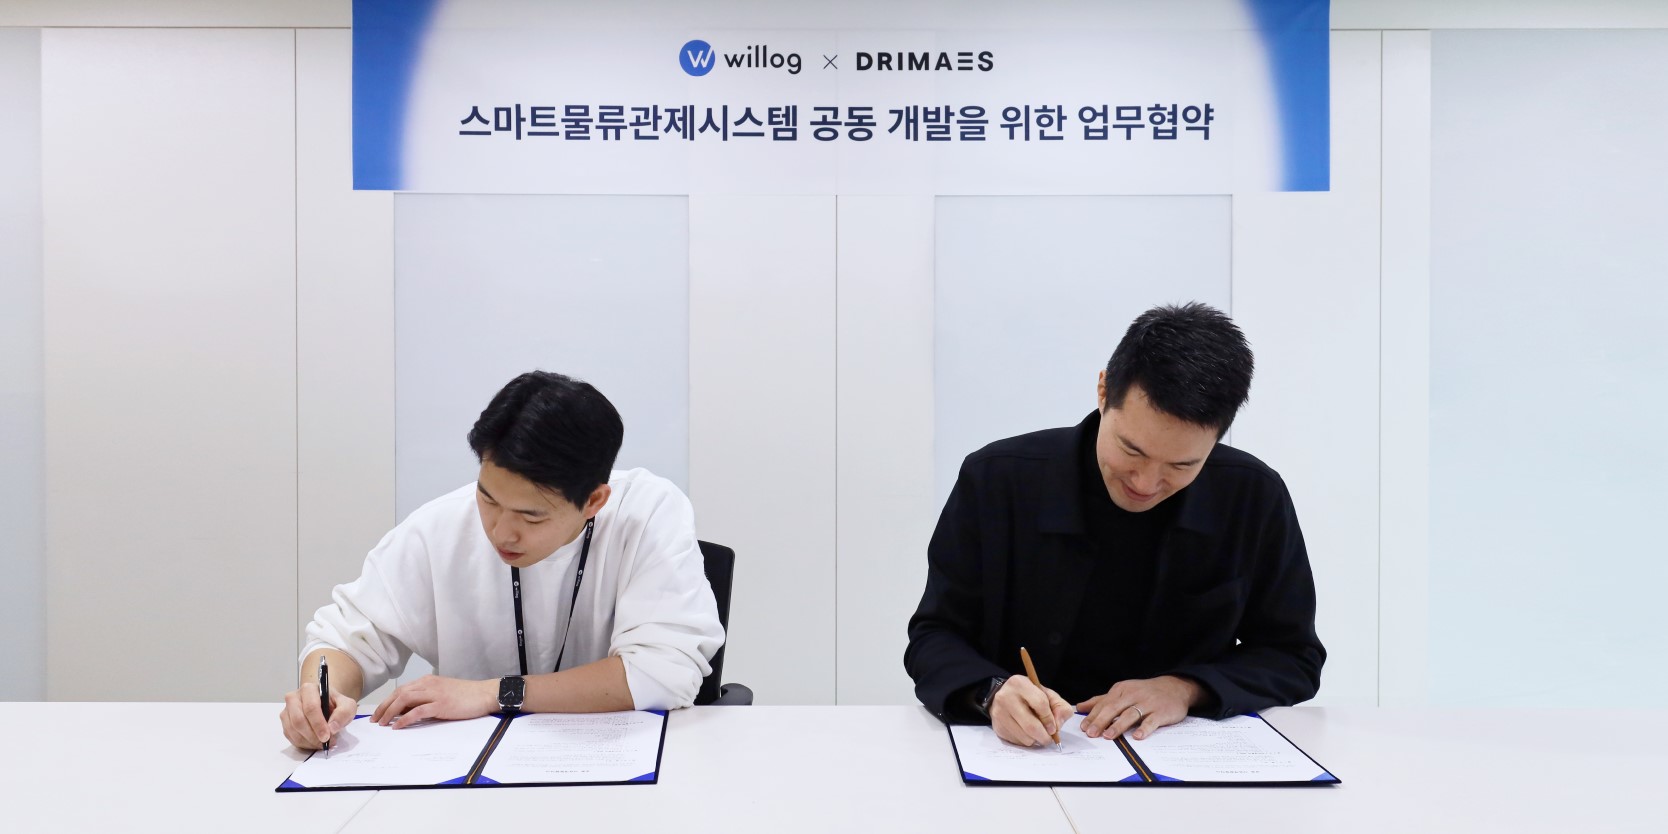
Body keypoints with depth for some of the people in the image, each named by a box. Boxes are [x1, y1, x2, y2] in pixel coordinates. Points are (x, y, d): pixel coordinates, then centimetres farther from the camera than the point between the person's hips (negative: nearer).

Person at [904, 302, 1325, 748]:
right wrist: (992, 693, -25)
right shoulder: (996, 479, -10)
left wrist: (1187, 689, -14)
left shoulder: (1255, 498, -6)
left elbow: (1294, 660, 3)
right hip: (1024, 757, 0)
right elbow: (934, 638, -4)